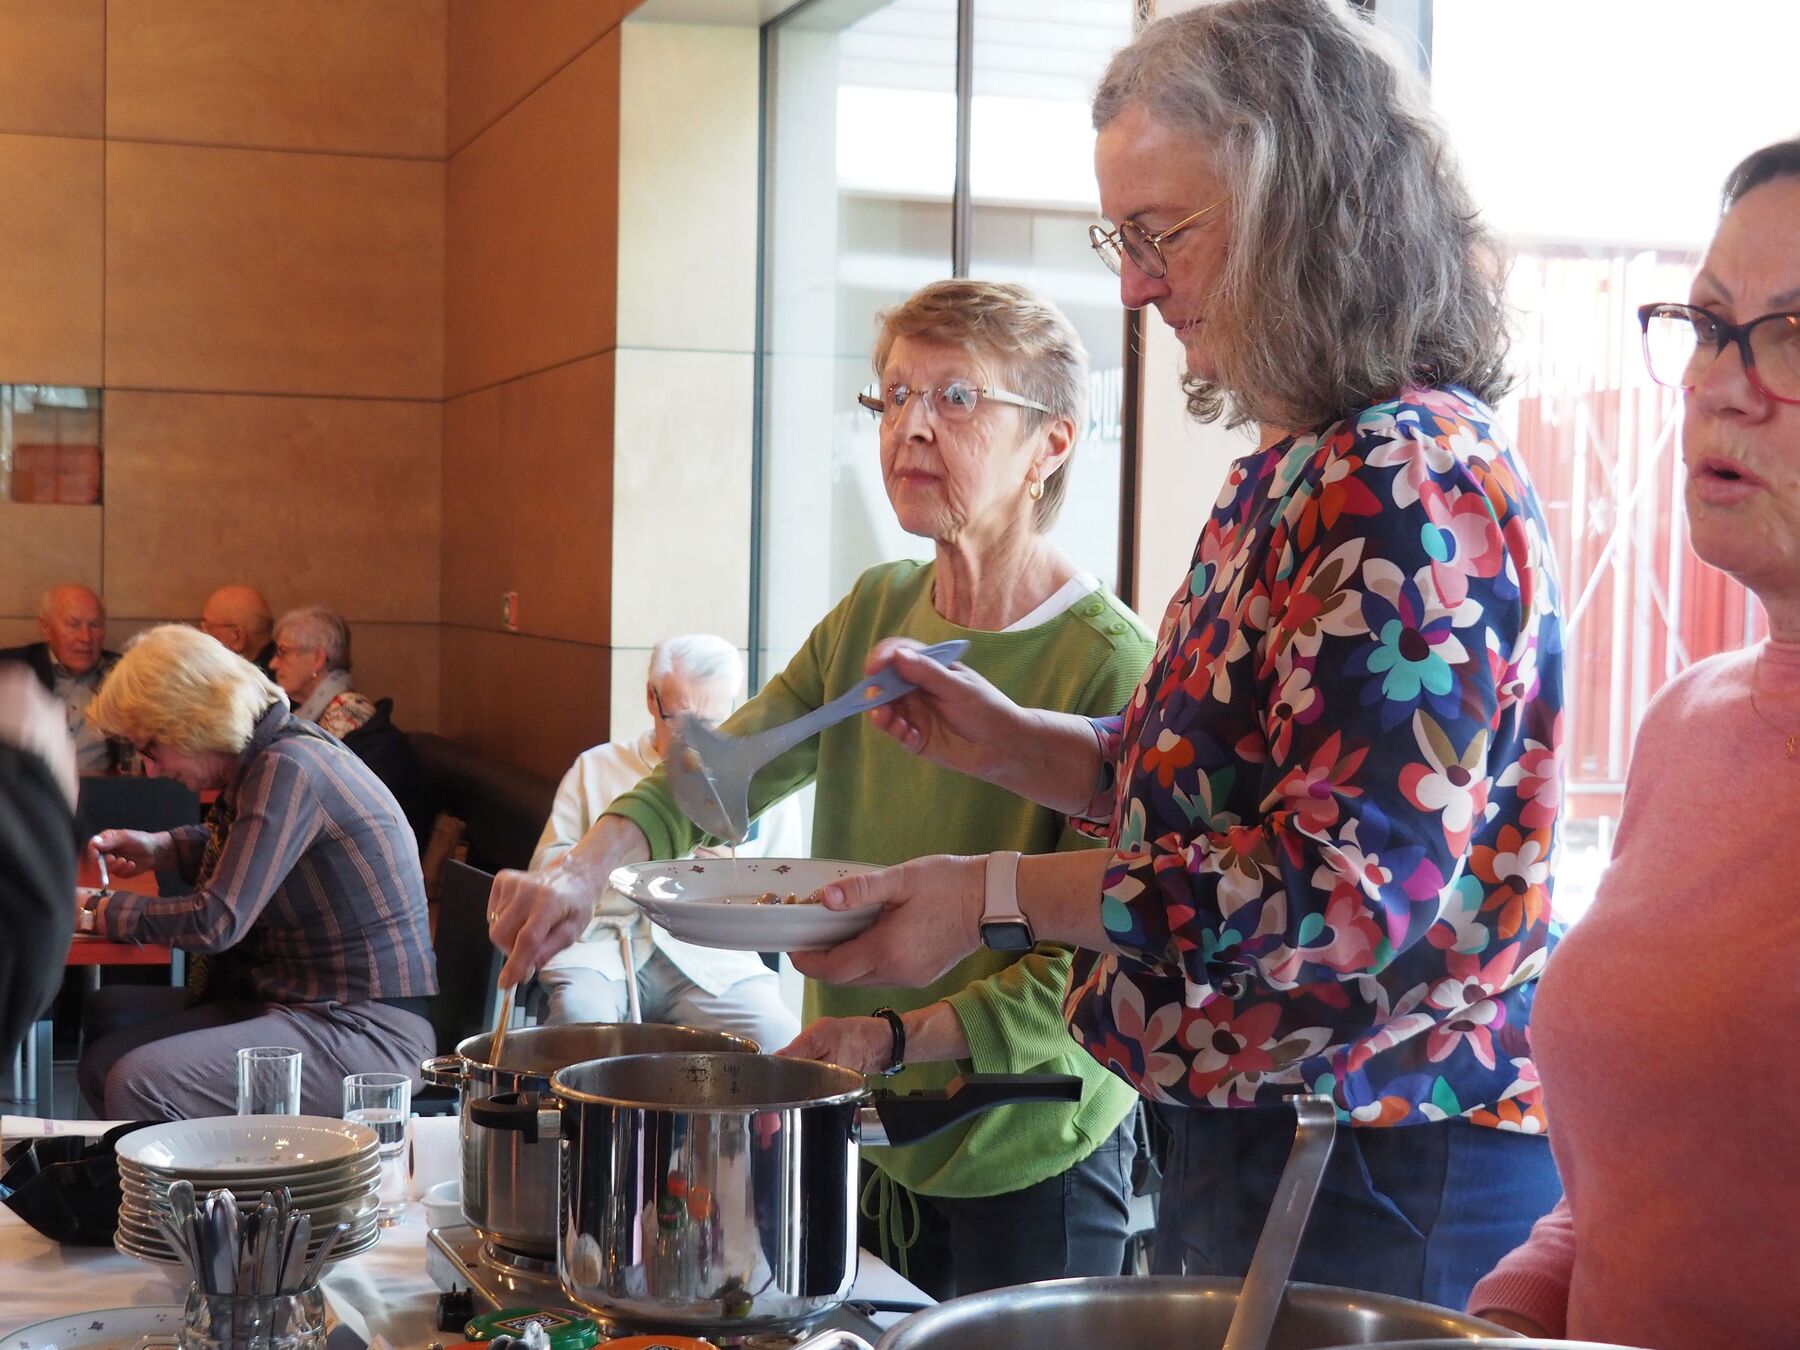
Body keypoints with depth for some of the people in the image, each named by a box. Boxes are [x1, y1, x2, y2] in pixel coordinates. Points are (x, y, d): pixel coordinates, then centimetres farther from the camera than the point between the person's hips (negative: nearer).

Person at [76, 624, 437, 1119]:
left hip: (366, 1031, -10)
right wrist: (159, 847, 17)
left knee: (138, 1085, -23)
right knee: (102, 1062, 7)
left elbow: (215, 923, -21)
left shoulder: (287, 770, -19)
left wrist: (97, 912, -7)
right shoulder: (266, 753, 9)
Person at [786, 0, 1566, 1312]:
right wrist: (1011, 742, 5)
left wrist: (996, 895, -21)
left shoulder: (1405, 478, -21)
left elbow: (1359, 883, -26)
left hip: (1377, 1191, -9)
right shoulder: (1299, 468, 11)